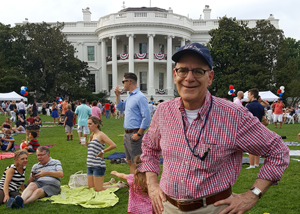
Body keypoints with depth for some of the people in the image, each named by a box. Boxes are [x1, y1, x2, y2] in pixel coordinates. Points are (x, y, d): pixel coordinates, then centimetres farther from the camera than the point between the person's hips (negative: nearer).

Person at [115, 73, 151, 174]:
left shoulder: (140, 97, -14)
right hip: (127, 133, 10)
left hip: (134, 134, -10)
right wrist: (117, 95, 17)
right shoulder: (129, 97, 15)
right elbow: (120, 107, 31)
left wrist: (138, 134, -20)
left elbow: (146, 117, -19)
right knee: (130, 162, 15)